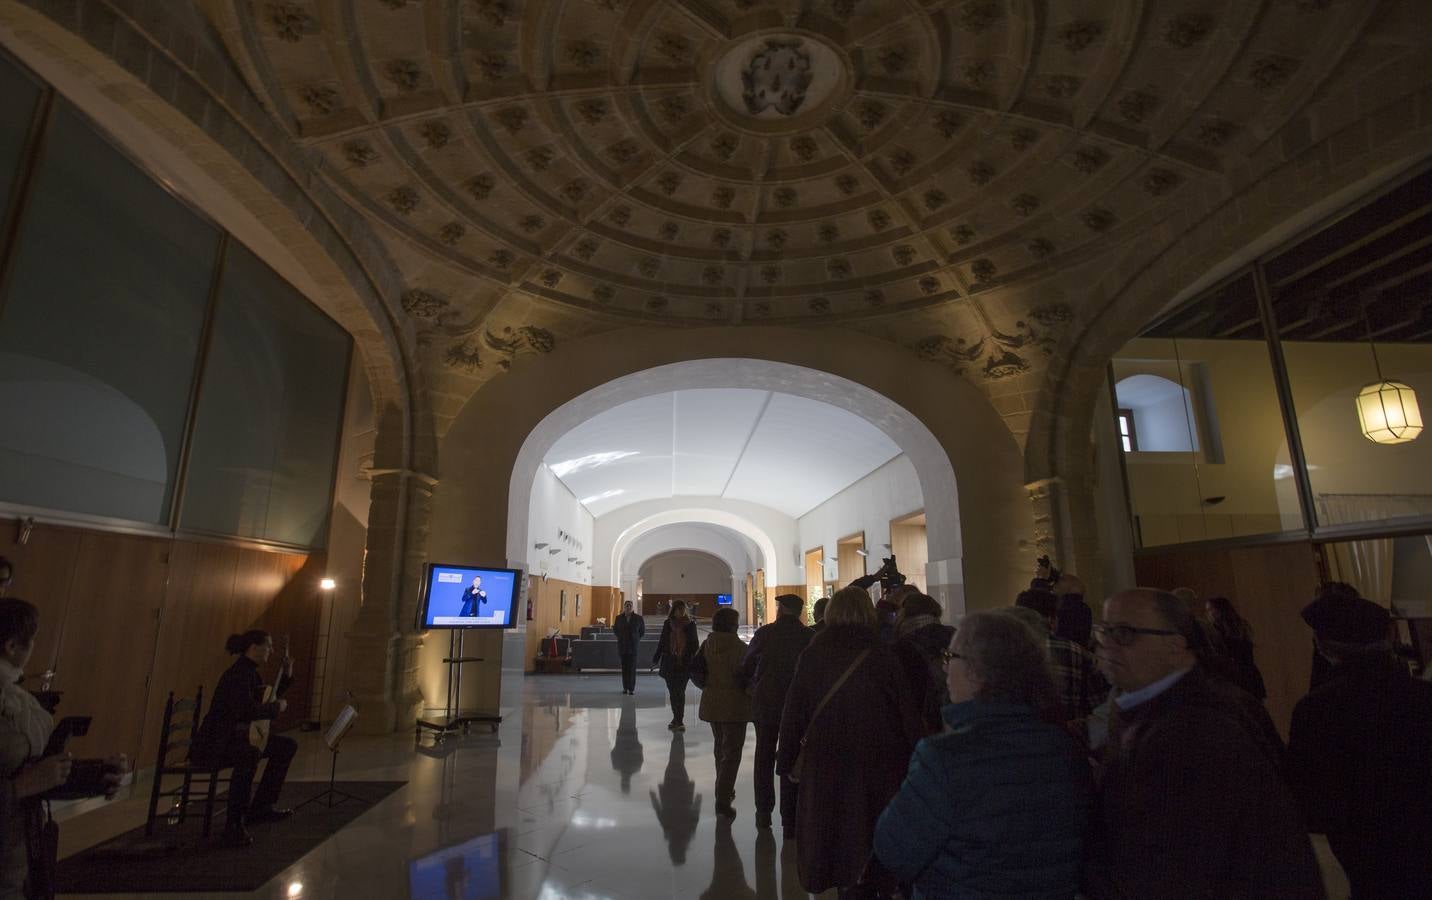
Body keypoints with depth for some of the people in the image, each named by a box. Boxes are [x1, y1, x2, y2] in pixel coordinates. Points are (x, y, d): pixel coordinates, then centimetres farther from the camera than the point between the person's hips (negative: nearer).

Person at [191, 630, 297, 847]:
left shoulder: (251, 673, 10)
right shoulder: (236, 674, -21)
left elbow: (268, 699, 22)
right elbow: (247, 710, -33)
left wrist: (286, 675, 11)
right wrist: (277, 707, -17)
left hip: (236, 737, 11)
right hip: (214, 743, -11)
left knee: (287, 746, 9)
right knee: (250, 755, -39)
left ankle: (261, 807, 14)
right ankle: (235, 825, -30)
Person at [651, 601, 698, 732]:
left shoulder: (691, 624, 0)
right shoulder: (668, 624, 5)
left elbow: (694, 644, 1)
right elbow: (662, 642, 11)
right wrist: (656, 659, 12)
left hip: (685, 663, -3)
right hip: (670, 663, 3)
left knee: (680, 692, -6)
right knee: (673, 691, 8)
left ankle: (678, 720, -1)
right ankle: (677, 719, 20)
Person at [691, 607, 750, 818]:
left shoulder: (708, 645, -1)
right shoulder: (738, 647, -17)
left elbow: (694, 670, -4)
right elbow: (745, 675, -18)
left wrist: (707, 686, 8)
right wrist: (747, 691, 1)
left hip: (712, 703, 6)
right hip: (734, 704, -6)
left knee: (720, 747, 23)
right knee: (732, 752, 3)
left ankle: (723, 790, 38)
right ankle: (723, 801, -2)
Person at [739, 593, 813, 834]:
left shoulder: (764, 633, -9)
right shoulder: (810, 636, -10)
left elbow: (746, 667, -1)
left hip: (764, 704, 1)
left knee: (764, 758, 17)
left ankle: (764, 814, 25)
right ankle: (790, 819, 12)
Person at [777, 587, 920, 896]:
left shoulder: (813, 654, -5)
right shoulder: (883, 655, -10)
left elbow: (794, 712, -2)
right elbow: (908, 712, -8)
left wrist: (786, 759, 7)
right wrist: (914, 760, 1)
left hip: (826, 761, 1)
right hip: (879, 762, -1)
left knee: (828, 826, 17)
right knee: (873, 829, 15)